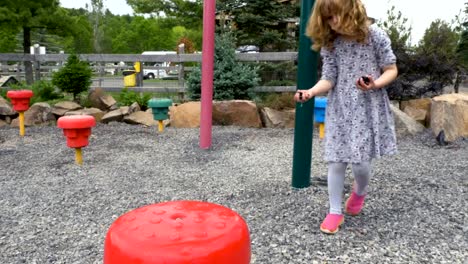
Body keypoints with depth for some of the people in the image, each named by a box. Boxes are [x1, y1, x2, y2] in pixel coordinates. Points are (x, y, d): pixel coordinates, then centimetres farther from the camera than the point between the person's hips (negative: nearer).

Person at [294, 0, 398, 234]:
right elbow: (329, 79, -4)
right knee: (336, 161, 0)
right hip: (339, 109, 2)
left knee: (360, 162, -4)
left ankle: (360, 191, 33)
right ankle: (335, 211, 17)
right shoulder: (329, 44, 0)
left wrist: (375, 85, -22)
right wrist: (311, 91, -24)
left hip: (368, 108, -2)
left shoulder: (375, 36, -7)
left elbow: (391, 69, -2)